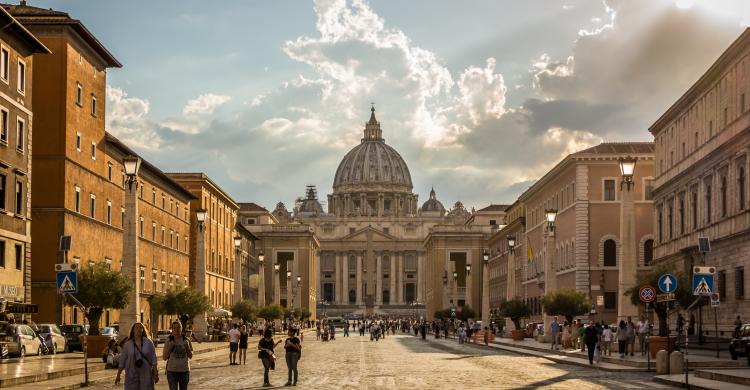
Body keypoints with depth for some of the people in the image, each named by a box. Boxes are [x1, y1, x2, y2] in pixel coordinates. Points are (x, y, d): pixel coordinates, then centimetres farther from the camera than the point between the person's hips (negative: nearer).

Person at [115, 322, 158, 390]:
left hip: (146, 375, 0)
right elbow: (122, 361, 4)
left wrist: (156, 374, -3)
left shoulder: (148, 342, 2)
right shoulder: (127, 344, 2)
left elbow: (153, 359, 1)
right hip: (131, 376, 0)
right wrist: (118, 376, 4)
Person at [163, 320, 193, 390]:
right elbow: (164, 357, -1)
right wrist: (169, 348, -14)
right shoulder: (169, 341, -4)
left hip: (184, 371, 3)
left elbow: (190, 356, 6)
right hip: (172, 371, -3)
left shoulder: (186, 340, 2)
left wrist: (187, 347, -11)